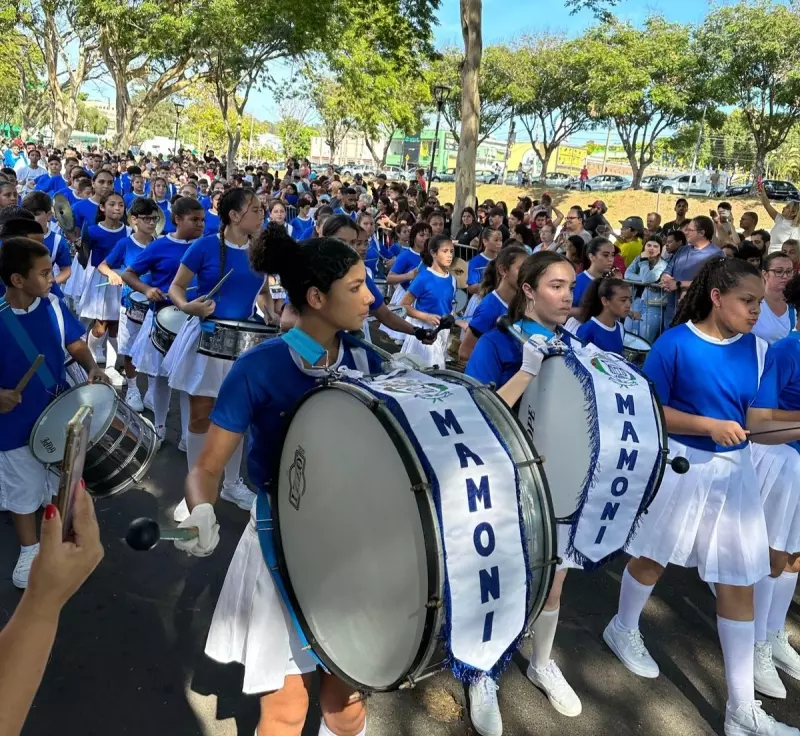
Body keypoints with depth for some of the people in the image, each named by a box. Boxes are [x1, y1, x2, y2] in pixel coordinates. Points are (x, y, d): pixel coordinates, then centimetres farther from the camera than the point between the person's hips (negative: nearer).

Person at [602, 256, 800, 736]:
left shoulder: (757, 349, 0)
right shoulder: (675, 344, -12)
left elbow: (755, 422, 4)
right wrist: (709, 425, -21)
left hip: (734, 470, 4)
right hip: (680, 464, -4)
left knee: (740, 583, 6)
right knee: (654, 557, 15)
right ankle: (624, 629, 45)